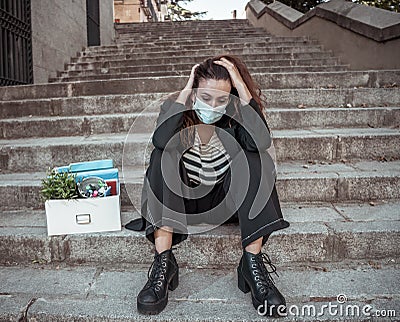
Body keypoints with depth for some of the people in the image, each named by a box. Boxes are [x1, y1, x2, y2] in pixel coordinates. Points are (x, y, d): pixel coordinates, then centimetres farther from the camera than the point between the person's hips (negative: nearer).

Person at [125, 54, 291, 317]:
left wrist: (242, 87, -27)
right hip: (182, 199, 0)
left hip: (227, 202, 0)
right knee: (162, 155, -25)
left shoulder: (236, 113, -9)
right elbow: (160, 141, -31)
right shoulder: (177, 106, -9)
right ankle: (163, 263, -28)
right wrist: (184, 92, -25)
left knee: (252, 156, -24)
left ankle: (253, 263, -26)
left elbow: (261, 142, -30)